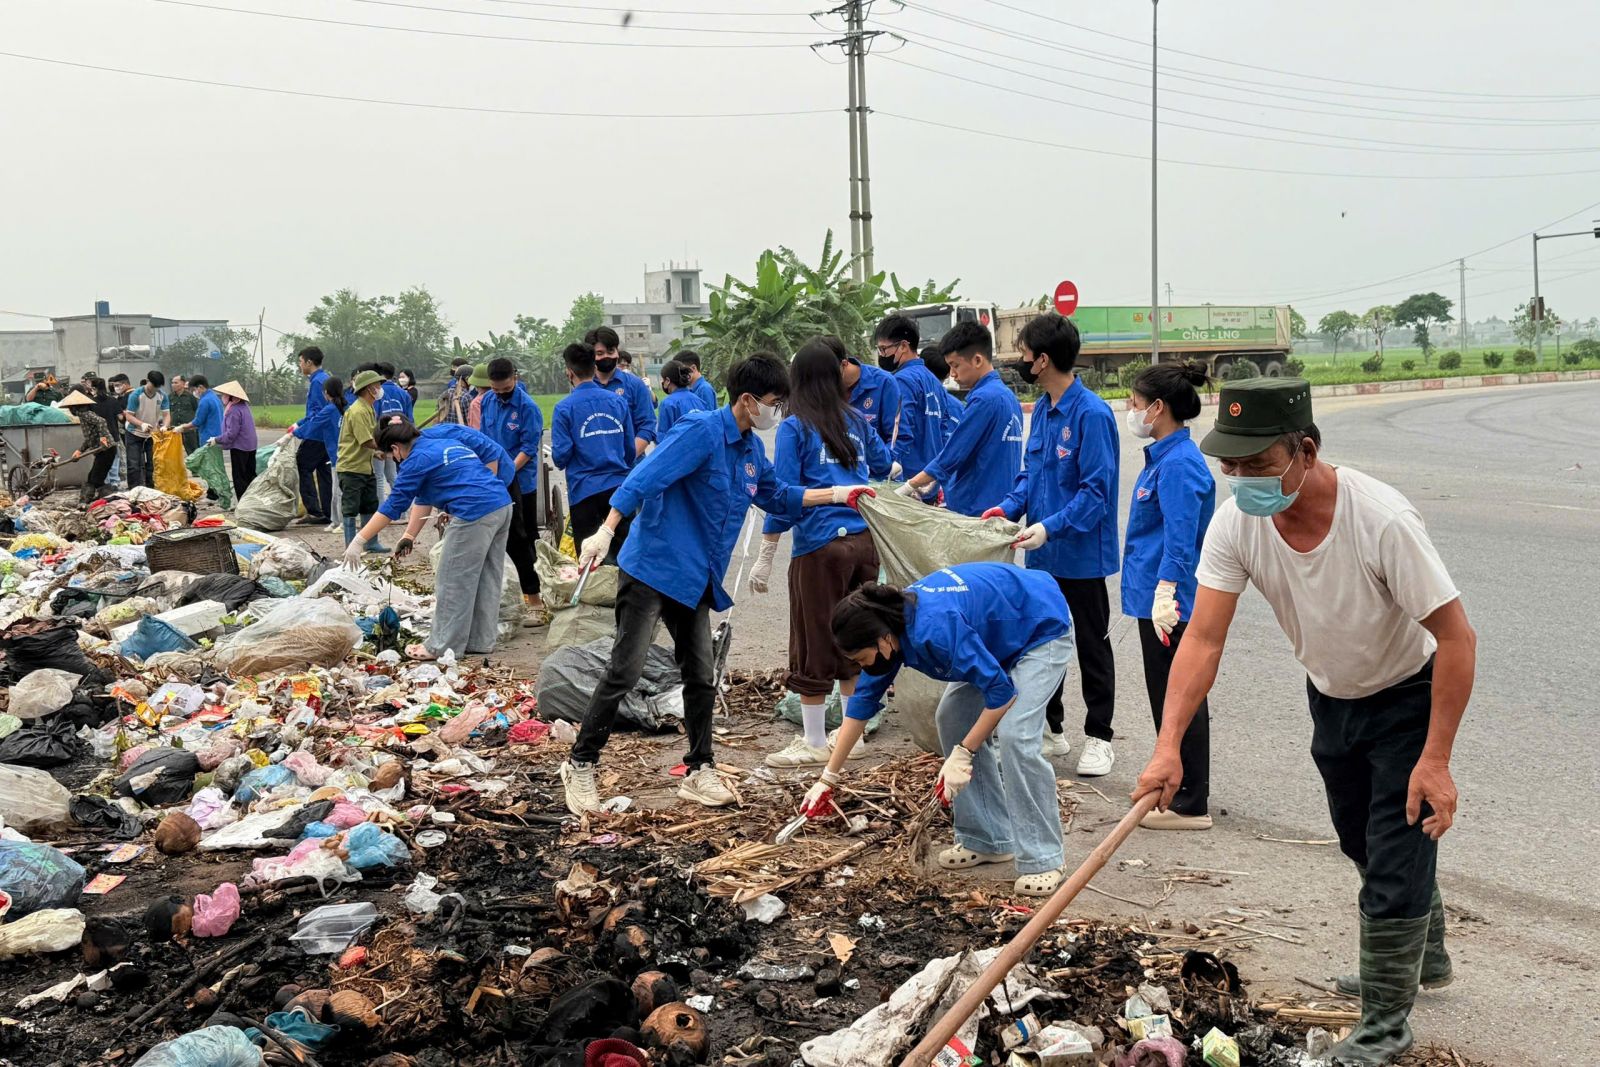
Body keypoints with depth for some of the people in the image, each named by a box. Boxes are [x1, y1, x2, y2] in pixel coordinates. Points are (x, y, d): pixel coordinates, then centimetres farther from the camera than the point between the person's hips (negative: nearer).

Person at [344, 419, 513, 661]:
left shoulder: (417, 459, -2)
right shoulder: (445, 444, 24)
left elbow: (393, 506, -3)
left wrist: (359, 541, 0)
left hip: (475, 514, -9)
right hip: (502, 505, 9)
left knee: (453, 582, 1)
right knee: (486, 580, 16)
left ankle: (442, 647, 8)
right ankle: (481, 641, 24)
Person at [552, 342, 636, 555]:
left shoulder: (564, 407, -8)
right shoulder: (618, 401, 3)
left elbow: (561, 456, -11)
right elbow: (630, 448, 8)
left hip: (584, 490, -3)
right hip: (619, 487, 3)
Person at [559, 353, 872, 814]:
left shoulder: (753, 450, 10)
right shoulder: (701, 430, -16)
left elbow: (777, 497, 27)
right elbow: (646, 476, -25)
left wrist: (834, 494, 22)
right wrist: (605, 531, -34)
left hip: (696, 580, 8)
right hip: (652, 568, -8)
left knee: (701, 676, 10)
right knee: (625, 671, -5)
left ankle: (699, 771, 22)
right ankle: (581, 765, 8)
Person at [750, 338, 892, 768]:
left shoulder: (795, 428, -4)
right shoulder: (856, 422, 10)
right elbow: (883, 466, 26)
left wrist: (765, 558, -4)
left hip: (820, 545, -5)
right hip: (864, 539, 5)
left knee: (813, 645, 5)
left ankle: (815, 744, 12)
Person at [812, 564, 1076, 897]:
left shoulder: (936, 629, -37)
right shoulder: (890, 624, -10)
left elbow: (1001, 692, -33)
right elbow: (863, 701, 1)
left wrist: (962, 754, -25)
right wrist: (828, 778, 4)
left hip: (1043, 629, -9)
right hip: (1001, 637, 9)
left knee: (1015, 734, -22)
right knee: (952, 719, 2)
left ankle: (1043, 860, -12)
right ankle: (986, 839, 12)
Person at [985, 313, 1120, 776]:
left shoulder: (1092, 413, -20)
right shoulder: (1042, 408, 6)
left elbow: (1096, 491, -22)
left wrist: (1051, 527, -29)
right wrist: (1009, 506, -2)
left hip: (1081, 555, -8)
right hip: (1042, 554, 8)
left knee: (1092, 647, 7)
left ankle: (1098, 738, 18)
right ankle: (1049, 729, 29)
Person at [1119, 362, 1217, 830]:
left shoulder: (1178, 464, -19)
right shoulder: (1165, 457, 12)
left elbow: (1180, 538, -27)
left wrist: (1164, 595, -35)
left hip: (1170, 603, -10)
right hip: (1155, 598, 10)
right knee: (1172, 697, 18)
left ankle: (1191, 805, 8)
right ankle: (1184, 790, 29)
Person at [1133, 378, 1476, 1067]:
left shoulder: (1381, 519, -36)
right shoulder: (1236, 523, -22)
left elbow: (1457, 638, -30)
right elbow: (1204, 637, -25)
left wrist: (1435, 759, -31)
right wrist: (1169, 745, -36)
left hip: (1408, 696, -6)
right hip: (1330, 695, 6)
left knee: (1396, 860, -7)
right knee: (1363, 845, 23)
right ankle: (1423, 958, 49)